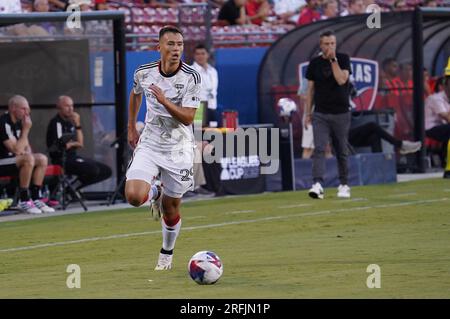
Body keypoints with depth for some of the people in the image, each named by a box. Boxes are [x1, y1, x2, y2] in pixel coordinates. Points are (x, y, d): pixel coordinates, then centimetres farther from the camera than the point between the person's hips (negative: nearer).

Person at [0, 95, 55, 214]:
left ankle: (36, 199, 2)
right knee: (28, 159, -31)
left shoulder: (19, 122, 10)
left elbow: (26, 146, 20)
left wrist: (27, 151, -3)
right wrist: (26, 130, -19)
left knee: (42, 159, 2)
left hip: (11, 158, 10)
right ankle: (24, 201, -23)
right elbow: (16, 150, -24)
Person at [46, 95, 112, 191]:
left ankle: (73, 187, -2)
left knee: (106, 171, 4)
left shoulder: (70, 123, 17)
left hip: (73, 157, 9)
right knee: (93, 169, -29)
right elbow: (62, 145, -16)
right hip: (62, 159, -9)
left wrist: (78, 125, 4)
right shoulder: (56, 123, -8)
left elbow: (80, 144, 11)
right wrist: (74, 143, 2)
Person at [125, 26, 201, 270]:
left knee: (171, 209, 6)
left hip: (178, 150, -1)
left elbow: (188, 118, -18)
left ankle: (167, 253, 34)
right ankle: (155, 193, 18)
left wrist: (164, 101, -32)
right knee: (134, 196, -20)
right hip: (149, 145, 1)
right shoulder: (144, 73, -5)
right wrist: (131, 127, 21)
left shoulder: (192, 77, -14)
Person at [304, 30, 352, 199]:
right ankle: (317, 185, -23)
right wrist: (308, 113, 6)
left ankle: (344, 185, 18)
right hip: (320, 114, 1)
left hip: (341, 113, -1)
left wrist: (333, 59, -17)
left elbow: (341, 80, -17)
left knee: (342, 151, 6)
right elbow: (310, 89, 10)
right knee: (319, 149, -13)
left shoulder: (343, 59, -1)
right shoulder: (314, 63, 6)